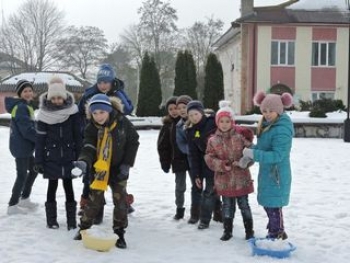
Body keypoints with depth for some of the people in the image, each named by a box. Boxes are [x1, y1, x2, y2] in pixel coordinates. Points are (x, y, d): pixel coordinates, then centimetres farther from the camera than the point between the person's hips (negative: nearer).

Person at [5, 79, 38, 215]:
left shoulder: (25, 106, 13)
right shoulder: (21, 107, -19)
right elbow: (27, 130, -24)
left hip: (25, 146, 10)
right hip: (21, 147, -10)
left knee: (33, 170, 20)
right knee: (22, 175, -2)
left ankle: (24, 199, 32)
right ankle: (12, 205, 7)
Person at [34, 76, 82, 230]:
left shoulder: (72, 111, -5)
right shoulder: (44, 113, -6)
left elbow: (77, 135, -1)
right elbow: (40, 138, -3)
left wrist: (79, 157, -2)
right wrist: (38, 161, -4)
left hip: (68, 155, 0)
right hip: (51, 156, 0)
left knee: (68, 186, 4)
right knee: (52, 185, 7)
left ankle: (71, 220, 11)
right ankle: (51, 219, 18)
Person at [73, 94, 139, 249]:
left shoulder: (122, 123, -14)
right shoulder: (91, 128, -11)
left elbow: (133, 141, -4)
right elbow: (88, 148, -20)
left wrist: (127, 164, -7)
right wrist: (83, 161, -42)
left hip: (118, 170, 0)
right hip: (98, 170, 0)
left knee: (120, 202, 3)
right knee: (94, 200, 6)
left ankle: (119, 233, 17)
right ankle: (84, 228, 24)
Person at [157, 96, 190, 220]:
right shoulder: (167, 125, 2)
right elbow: (162, 145, 5)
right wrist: (165, 162, -1)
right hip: (178, 160, 2)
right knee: (180, 186, 9)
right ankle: (179, 209, 25)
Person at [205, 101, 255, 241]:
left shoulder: (241, 136, -6)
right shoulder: (213, 140, -1)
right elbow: (209, 157, -2)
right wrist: (221, 165, -17)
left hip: (241, 178, -2)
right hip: (224, 180, 2)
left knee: (244, 204, 8)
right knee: (227, 206, 13)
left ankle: (249, 230, 21)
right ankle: (227, 230, 26)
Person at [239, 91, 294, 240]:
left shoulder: (282, 130, -23)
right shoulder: (267, 124, 8)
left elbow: (277, 155, -26)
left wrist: (253, 154, -26)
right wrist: (248, 155, -1)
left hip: (276, 174, -10)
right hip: (267, 172, 10)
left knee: (273, 206, -3)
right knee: (268, 204, 19)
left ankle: (276, 237, 9)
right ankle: (278, 233, 33)